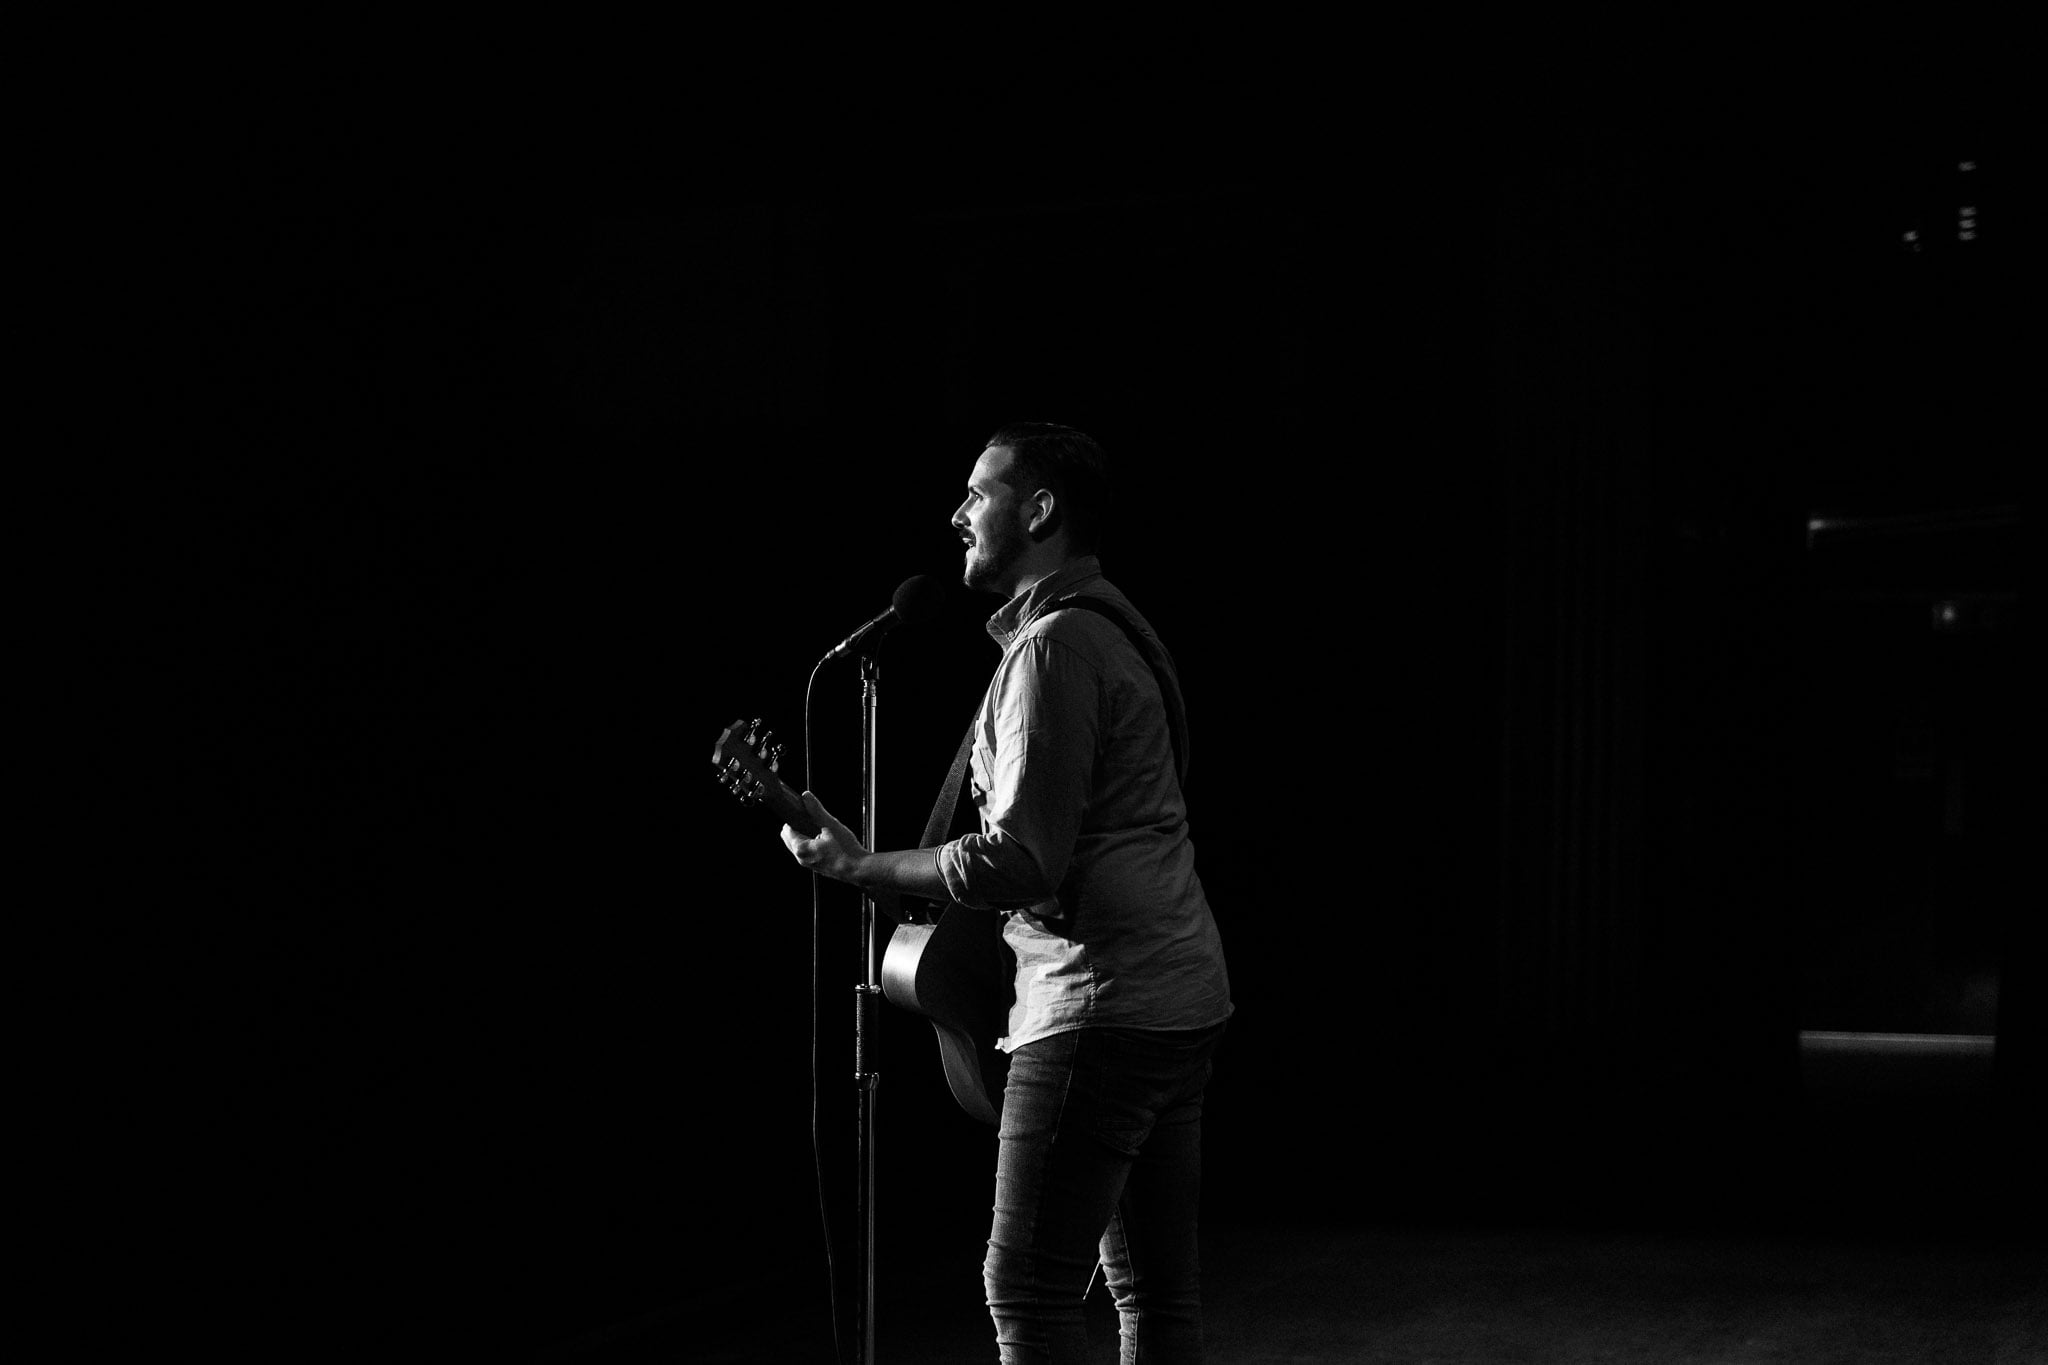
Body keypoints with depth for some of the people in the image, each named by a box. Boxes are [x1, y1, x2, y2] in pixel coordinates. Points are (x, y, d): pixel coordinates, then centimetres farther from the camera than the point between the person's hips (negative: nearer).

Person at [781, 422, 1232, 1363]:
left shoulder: (1055, 646, -14)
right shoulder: (1115, 628, 18)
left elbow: (1022, 861, -20)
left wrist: (859, 867, -12)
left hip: (1103, 1002, -10)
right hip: (1181, 993, 10)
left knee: (1028, 1287, -6)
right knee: (1153, 1284, 12)